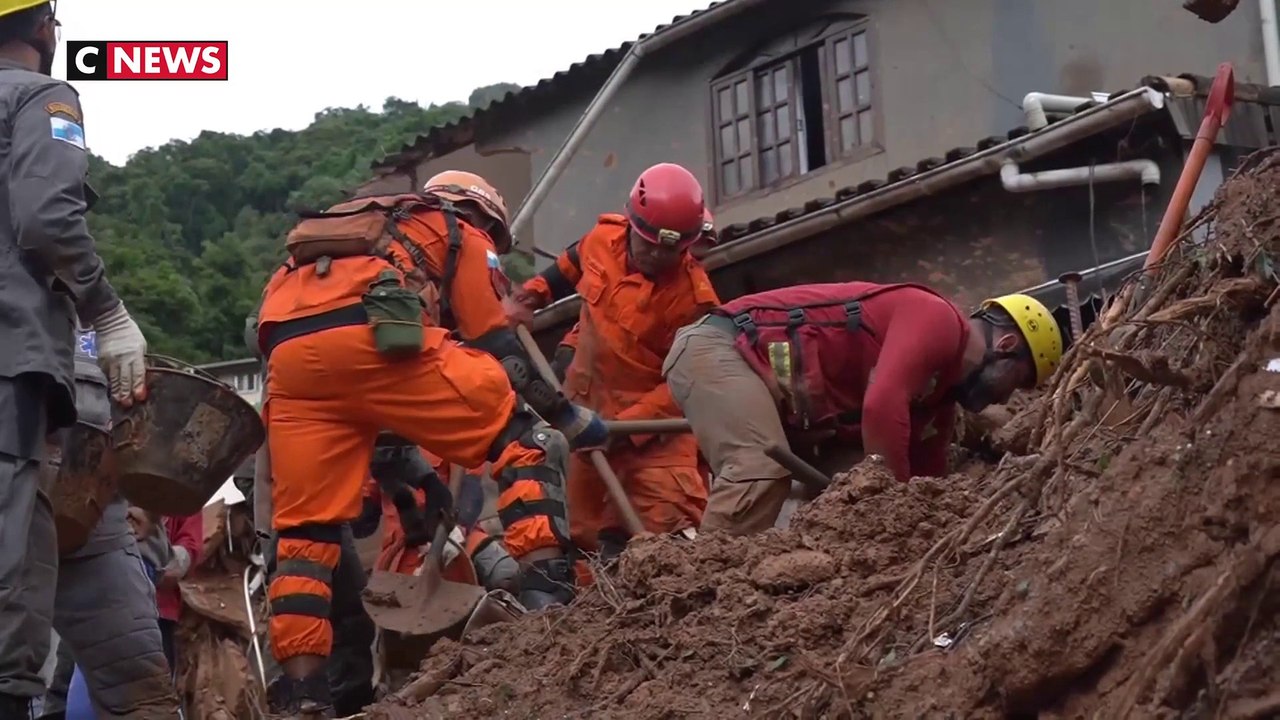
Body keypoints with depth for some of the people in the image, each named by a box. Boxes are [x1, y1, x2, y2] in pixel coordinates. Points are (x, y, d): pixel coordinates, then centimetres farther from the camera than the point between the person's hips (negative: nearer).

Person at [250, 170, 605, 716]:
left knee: (305, 525, 11)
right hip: (374, 334, -6)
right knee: (522, 438, 6)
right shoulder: (464, 234, 27)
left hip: (288, 350, 6)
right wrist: (567, 416, 28)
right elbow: (499, 349, 18)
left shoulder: (369, 231, 44)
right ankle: (547, 594, -8)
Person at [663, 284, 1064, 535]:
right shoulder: (935, 320, -14)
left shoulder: (939, 390, 18)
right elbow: (882, 409, -28)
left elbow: (926, 478, 20)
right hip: (717, 349, -11)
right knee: (761, 470, -28)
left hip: (749, 366, 11)